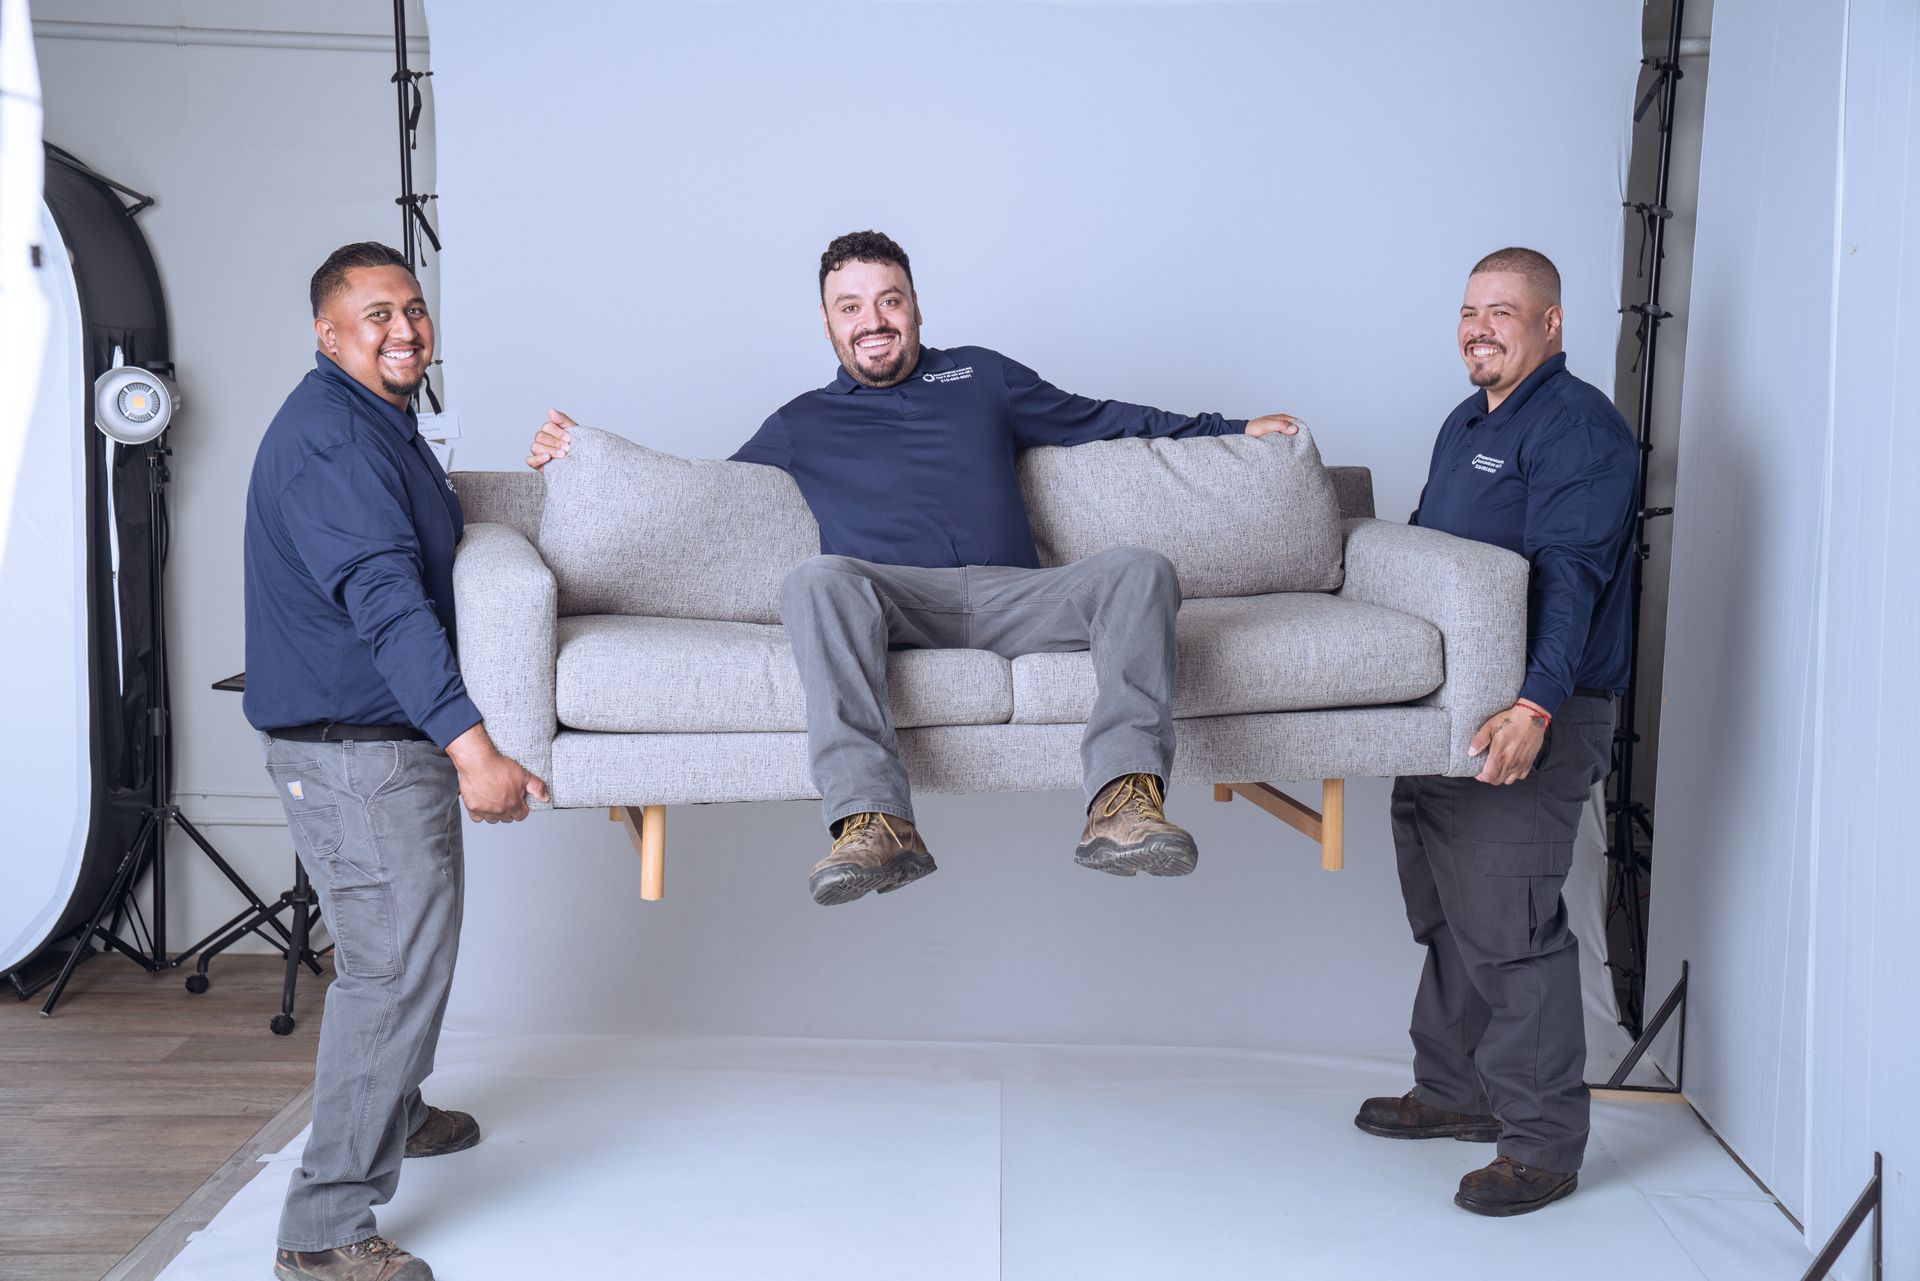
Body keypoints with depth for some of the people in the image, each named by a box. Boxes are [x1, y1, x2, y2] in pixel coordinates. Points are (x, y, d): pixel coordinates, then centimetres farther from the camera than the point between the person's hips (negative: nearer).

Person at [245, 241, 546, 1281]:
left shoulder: (379, 424, 16)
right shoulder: (331, 435, -19)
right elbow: (386, 601, -30)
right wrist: (473, 747, -35)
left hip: (386, 736, 11)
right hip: (352, 746, -11)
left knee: (401, 949, 25)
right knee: (397, 966, -10)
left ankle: (392, 1115, 47)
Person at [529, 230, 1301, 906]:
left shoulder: (979, 375, 29)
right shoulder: (802, 424, 27)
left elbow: (1100, 419, 34)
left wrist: (1237, 431, 33)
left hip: (1012, 598, 2)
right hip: (896, 598, -1)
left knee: (1140, 569, -27)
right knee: (818, 579, -37)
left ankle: (1123, 803, -44)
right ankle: (874, 822, -50)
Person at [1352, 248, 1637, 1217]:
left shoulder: (1578, 427, -11)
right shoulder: (1464, 425, 20)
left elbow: (1569, 577, -23)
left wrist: (1534, 707, -32)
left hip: (1527, 723, -9)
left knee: (1509, 927, -8)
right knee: (1446, 917, 17)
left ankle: (1542, 1145, 3)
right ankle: (1456, 1091, 31)